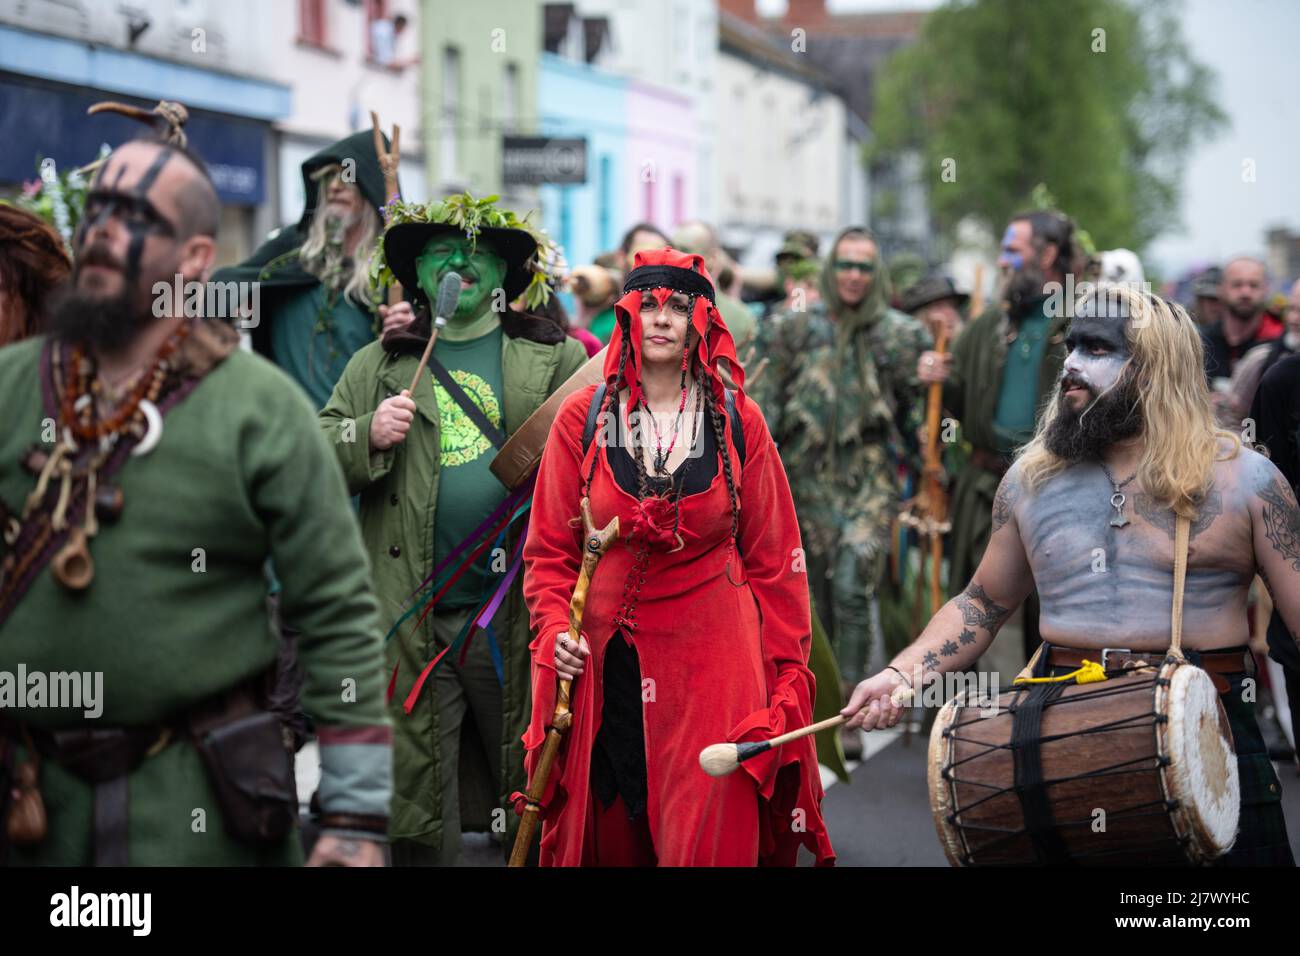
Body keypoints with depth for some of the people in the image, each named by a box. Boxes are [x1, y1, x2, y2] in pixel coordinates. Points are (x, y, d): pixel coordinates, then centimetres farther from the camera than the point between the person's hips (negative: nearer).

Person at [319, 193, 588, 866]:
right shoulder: (379, 366, 15)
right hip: (412, 624, 1)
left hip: (520, 617, -1)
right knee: (417, 817, 5)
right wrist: (369, 436, -7)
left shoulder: (556, 358, 8)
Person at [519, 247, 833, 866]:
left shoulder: (738, 421, 3)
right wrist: (555, 629, -8)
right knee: (609, 838, 8)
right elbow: (549, 548, 8)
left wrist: (787, 670, 1)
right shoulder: (582, 418, 4)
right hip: (604, 662, 1)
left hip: (714, 658, -1)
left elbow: (774, 558, 5)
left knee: (711, 839, -4)